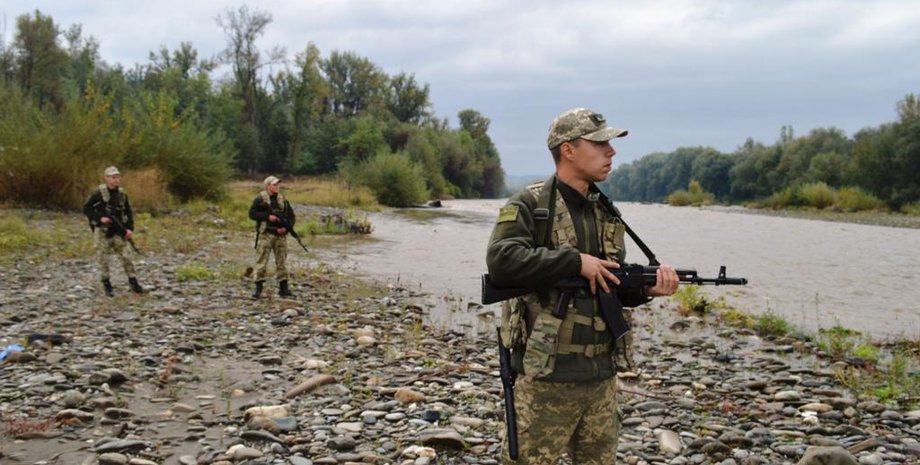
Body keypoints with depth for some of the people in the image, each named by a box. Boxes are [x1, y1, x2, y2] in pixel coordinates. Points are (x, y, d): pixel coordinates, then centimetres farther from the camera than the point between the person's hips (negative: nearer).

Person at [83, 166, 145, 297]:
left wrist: (130, 229, -1)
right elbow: (86, 209, -7)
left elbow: (128, 212, 9)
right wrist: (100, 218, -18)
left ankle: (133, 282, 6)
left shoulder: (122, 194, 4)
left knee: (124, 256, 0)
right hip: (102, 231, -3)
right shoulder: (98, 194, -10)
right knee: (103, 258, 1)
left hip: (117, 231, 3)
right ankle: (107, 285, 13)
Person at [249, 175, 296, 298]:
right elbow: (252, 213, -6)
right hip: (266, 234, -4)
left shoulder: (282, 200, 11)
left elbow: (292, 216, 13)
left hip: (281, 235, 4)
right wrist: (268, 216, -15)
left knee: (282, 261, 6)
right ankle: (258, 287, 2)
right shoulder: (260, 199, 0)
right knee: (262, 261, -4)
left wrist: (286, 227, -4)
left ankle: (283, 287, 12)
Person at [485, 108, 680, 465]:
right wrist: (576, 261, -21)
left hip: (601, 375, 7)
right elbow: (501, 262, -23)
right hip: (546, 376, -7)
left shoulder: (607, 213, 13)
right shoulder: (529, 205, -7)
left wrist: (648, 287, -4)